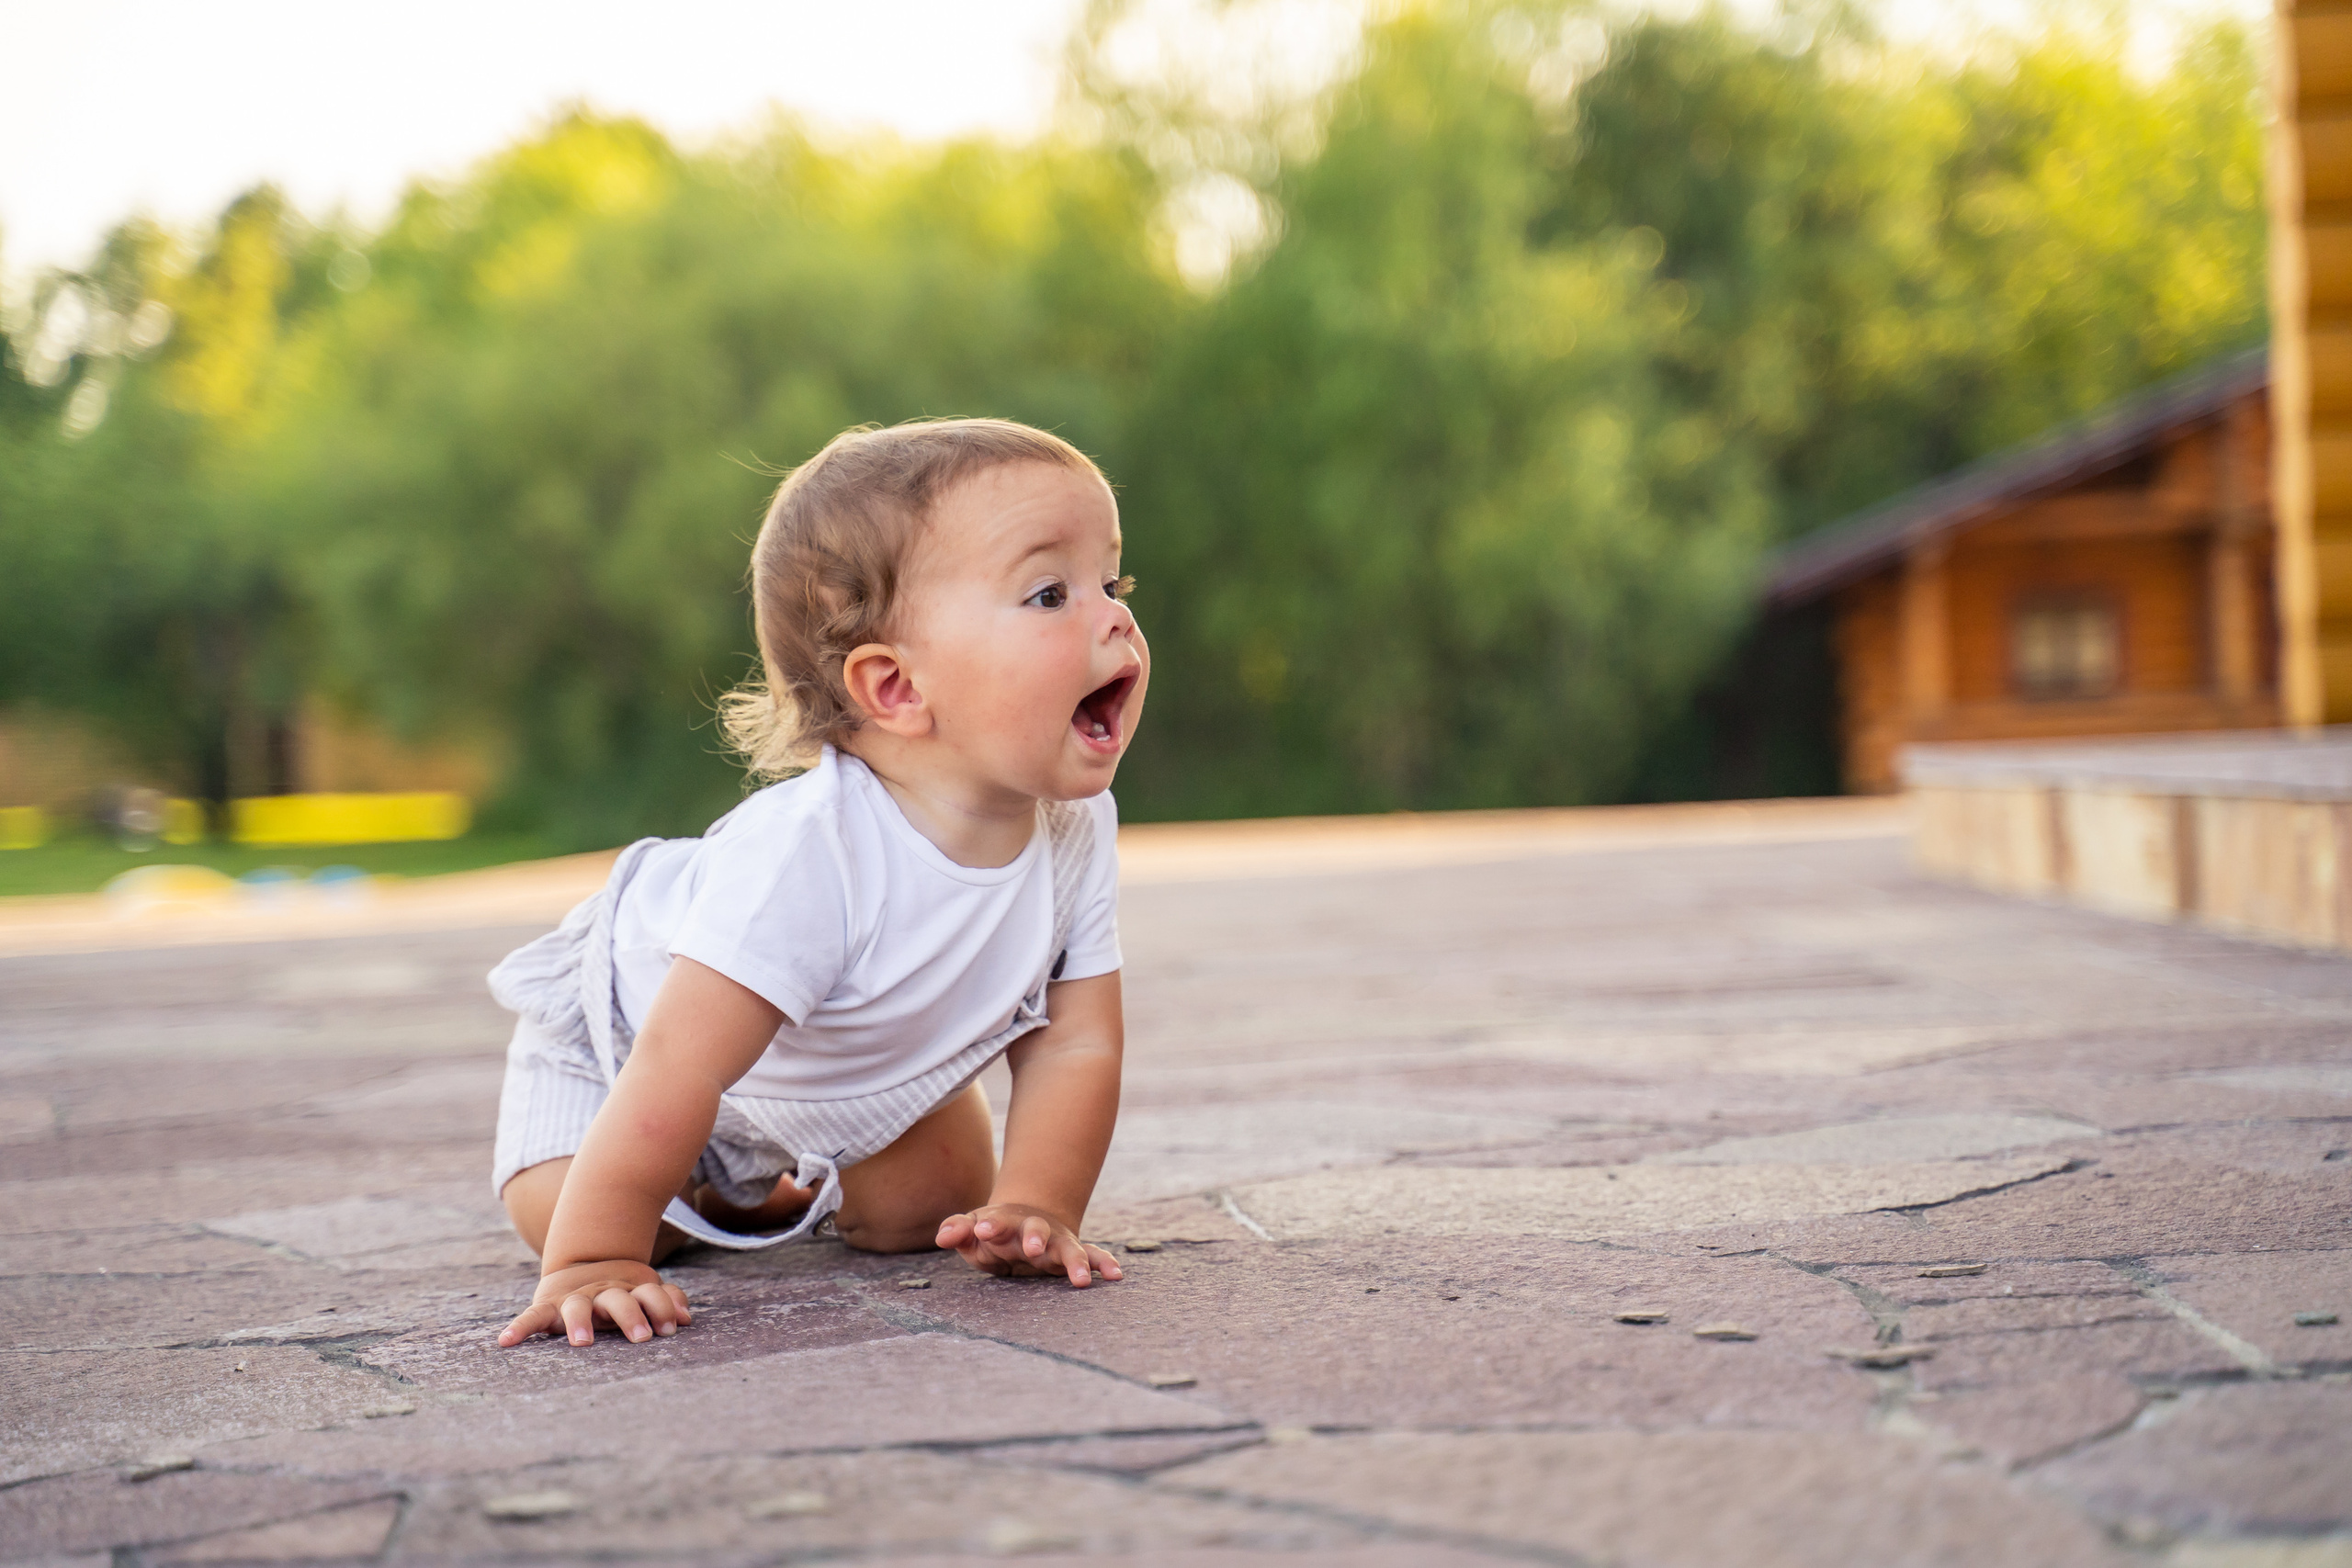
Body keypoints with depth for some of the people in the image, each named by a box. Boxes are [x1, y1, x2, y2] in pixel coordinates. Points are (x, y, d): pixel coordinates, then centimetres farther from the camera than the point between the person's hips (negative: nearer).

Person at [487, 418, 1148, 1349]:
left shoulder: (1077, 827, -27)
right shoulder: (803, 852, -48)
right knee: (559, 1212, -15)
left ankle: (788, 1189, 26)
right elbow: (676, 1069, -47)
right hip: (624, 1012, -4)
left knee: (931, 1205, -5)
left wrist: (1033, 1210, -29)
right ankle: (709, 1187, 19)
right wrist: (593, 1262, -45)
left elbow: (1074, 1044, -18)